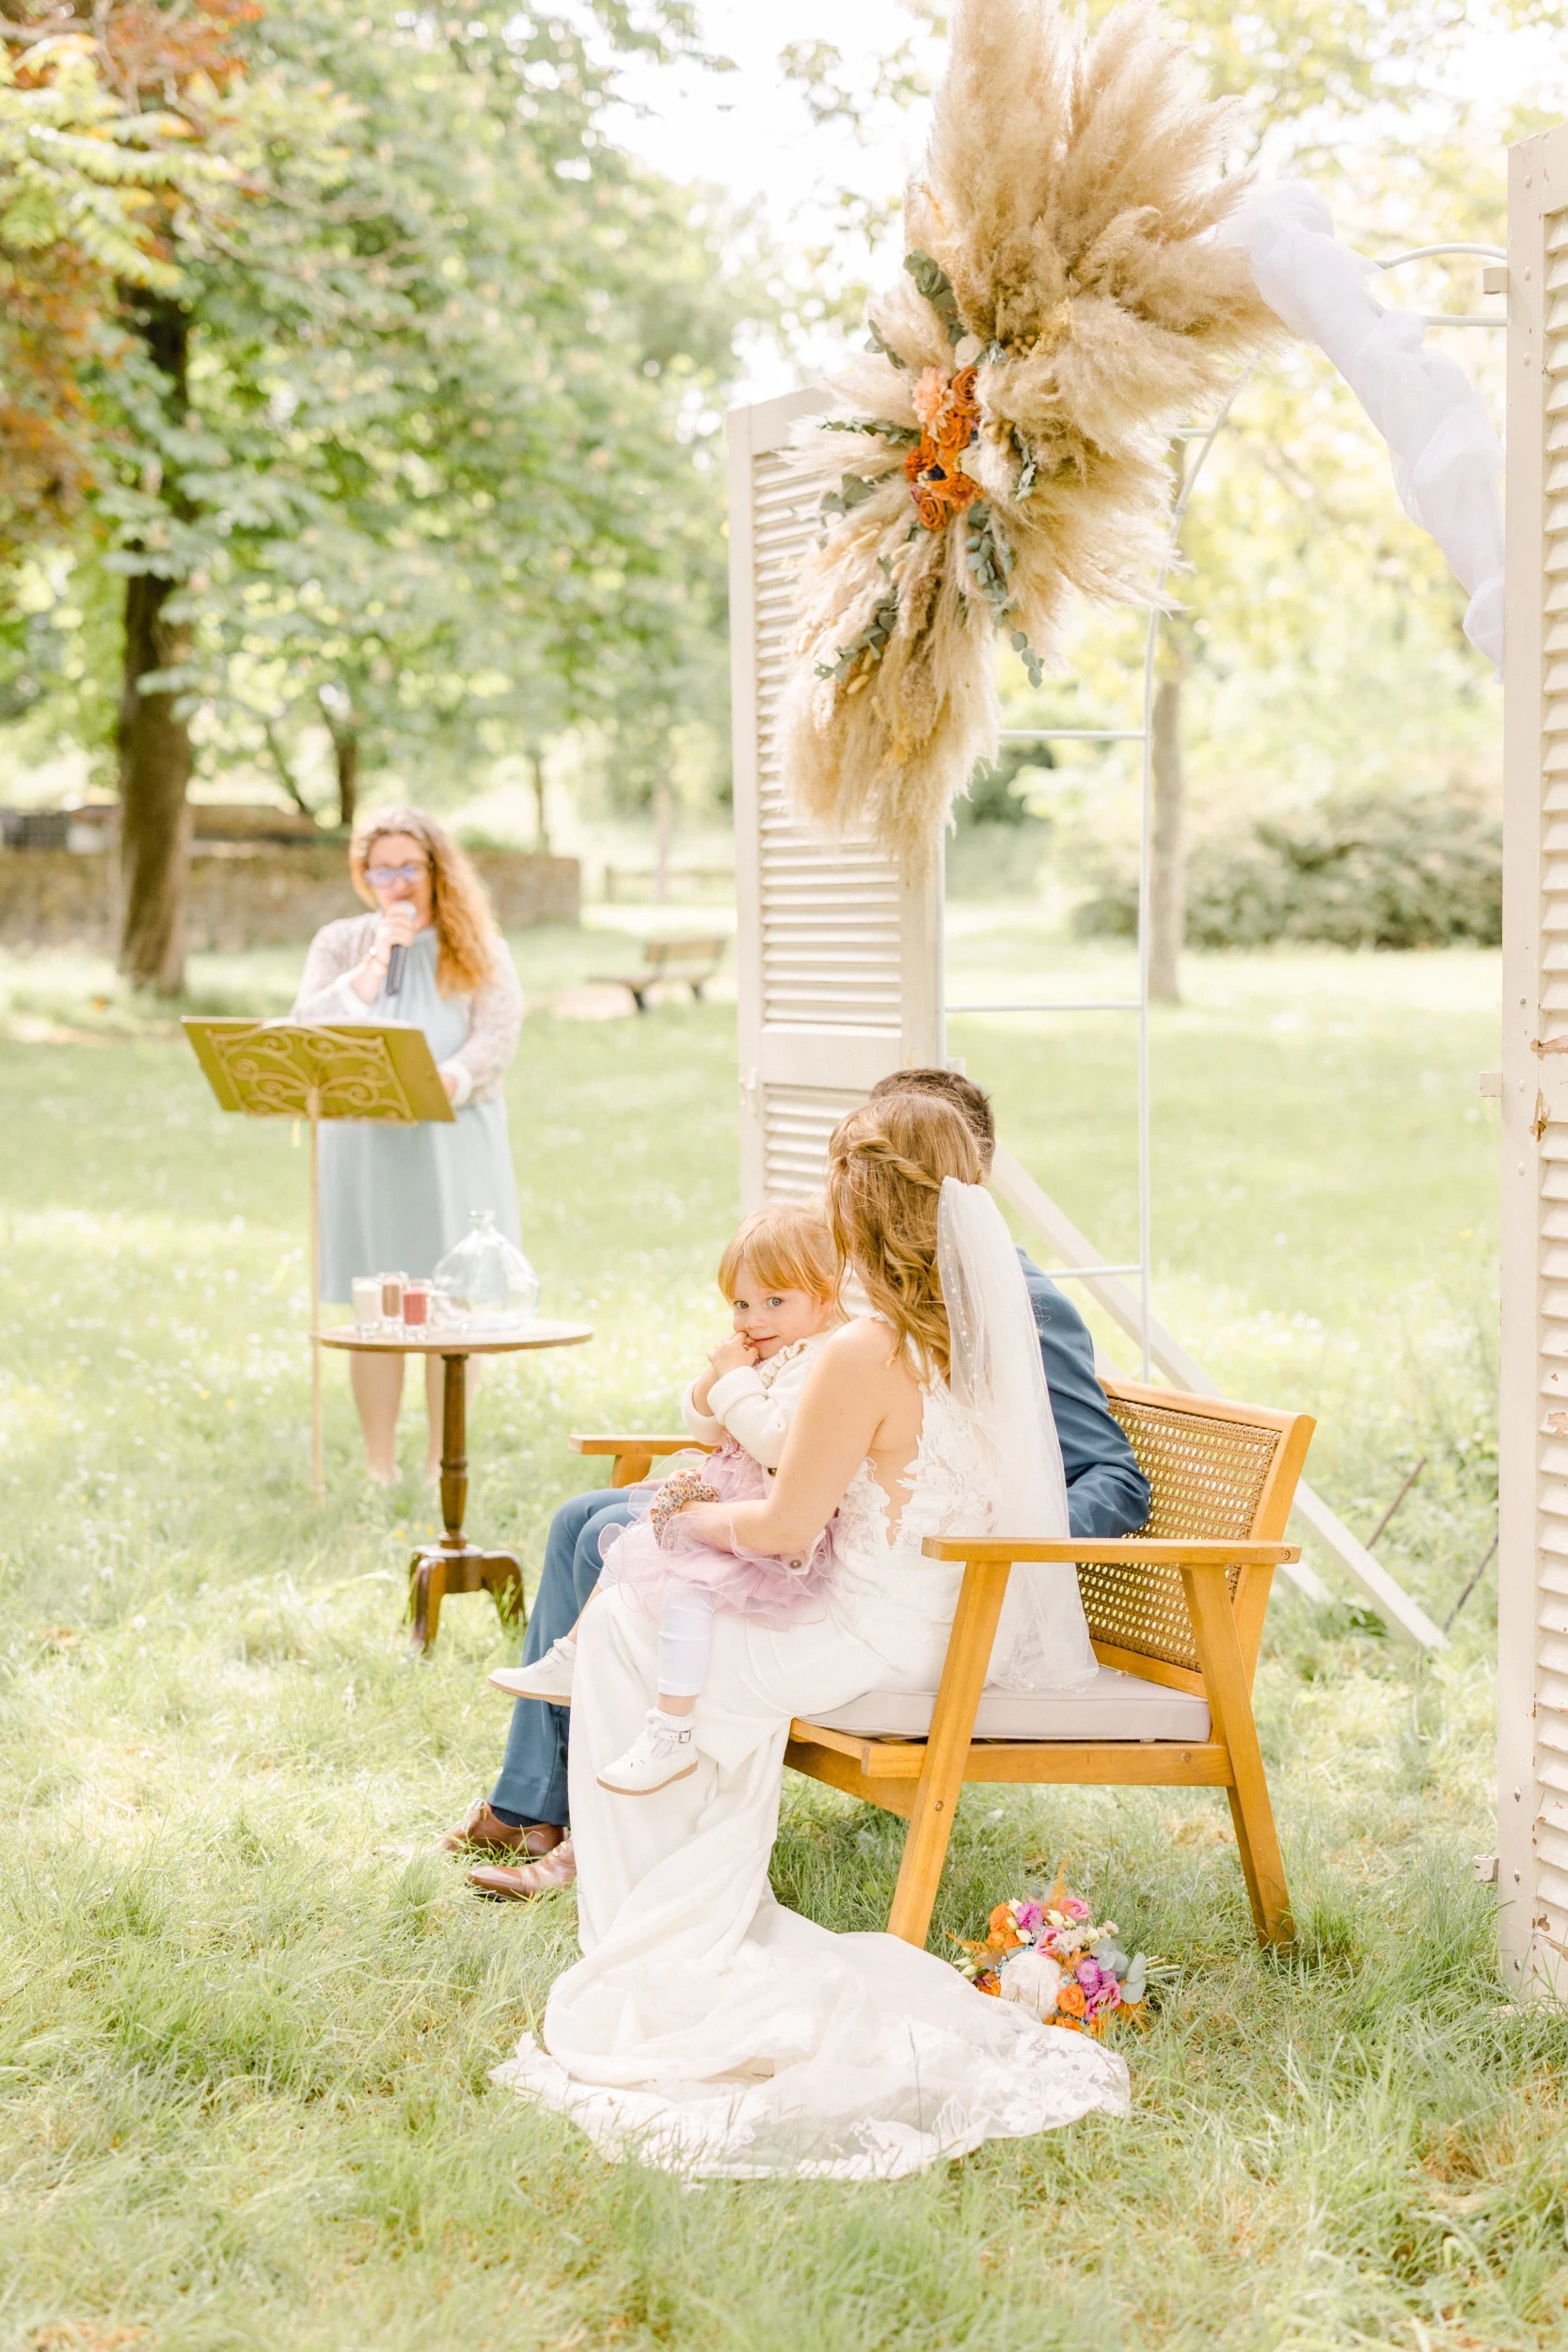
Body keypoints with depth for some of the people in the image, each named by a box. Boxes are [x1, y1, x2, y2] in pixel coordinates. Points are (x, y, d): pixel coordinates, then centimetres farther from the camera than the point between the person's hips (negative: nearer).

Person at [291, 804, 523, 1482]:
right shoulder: (341, 943, 11)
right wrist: (373, 966, -8)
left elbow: (498, 1036, -5)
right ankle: (379, 1466, 9)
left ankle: (443, 1463, 9)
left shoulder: (475, 947, 7)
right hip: (363, 1141, 1)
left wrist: (445, 1082, -23)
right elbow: (305, 1032, -2)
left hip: (454, 1141, -1)